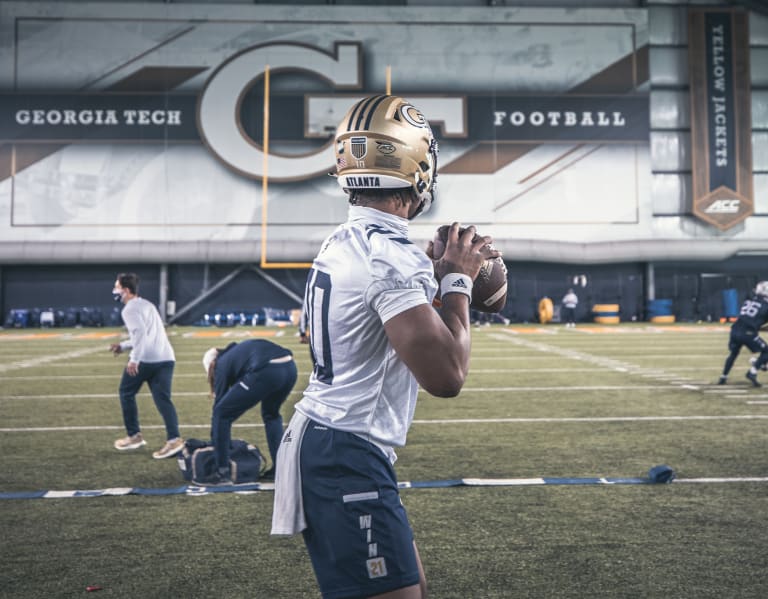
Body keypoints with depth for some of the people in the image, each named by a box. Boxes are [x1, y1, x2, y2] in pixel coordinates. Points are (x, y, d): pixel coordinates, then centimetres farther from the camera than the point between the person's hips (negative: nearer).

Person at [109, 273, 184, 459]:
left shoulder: (130, 309, -3)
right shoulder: (146, 305, 26)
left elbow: (140, 332, -19)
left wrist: (134, 359, -24)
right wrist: (123, 346, 37)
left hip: (146, 358, -8)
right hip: (166, 358, 8)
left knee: (126, 393, 13)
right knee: (163, 398, 2)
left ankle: (134, 436, 18)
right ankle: (174, 438, -14)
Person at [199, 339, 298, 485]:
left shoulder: (223, 364, 20)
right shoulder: (237, 352, 39)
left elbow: (219, 403, 19)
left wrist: (213, 442, 27)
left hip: (266, 372, -7)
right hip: (290, 368, 7)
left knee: (222, 414, 10)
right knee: (271, 413, 34)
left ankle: (222, 474, 11)